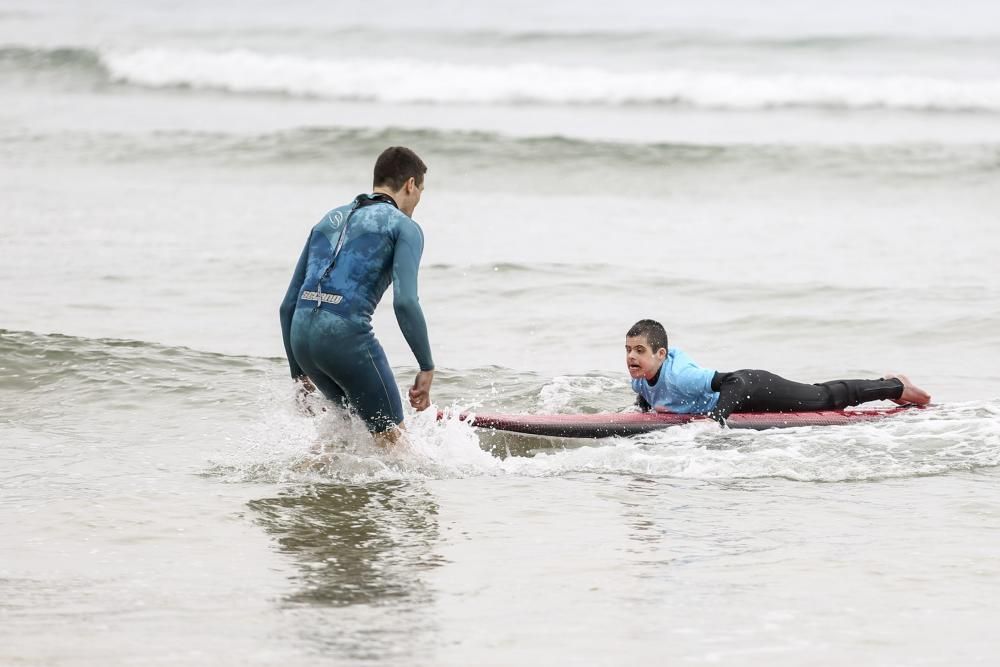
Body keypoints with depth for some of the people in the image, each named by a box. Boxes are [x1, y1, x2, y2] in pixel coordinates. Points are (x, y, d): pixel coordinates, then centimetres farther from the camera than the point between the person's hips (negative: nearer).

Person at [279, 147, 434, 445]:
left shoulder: (330, 220, 25)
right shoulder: (404, 227, 4)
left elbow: (288, 305, 23)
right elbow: (405, 302, -12)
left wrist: (299, 373, 29)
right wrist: (427, 368, -6)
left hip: (300, 334, 7)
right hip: (348, 336, -7)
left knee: (352, 416, 27)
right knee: (391, 437, 5)